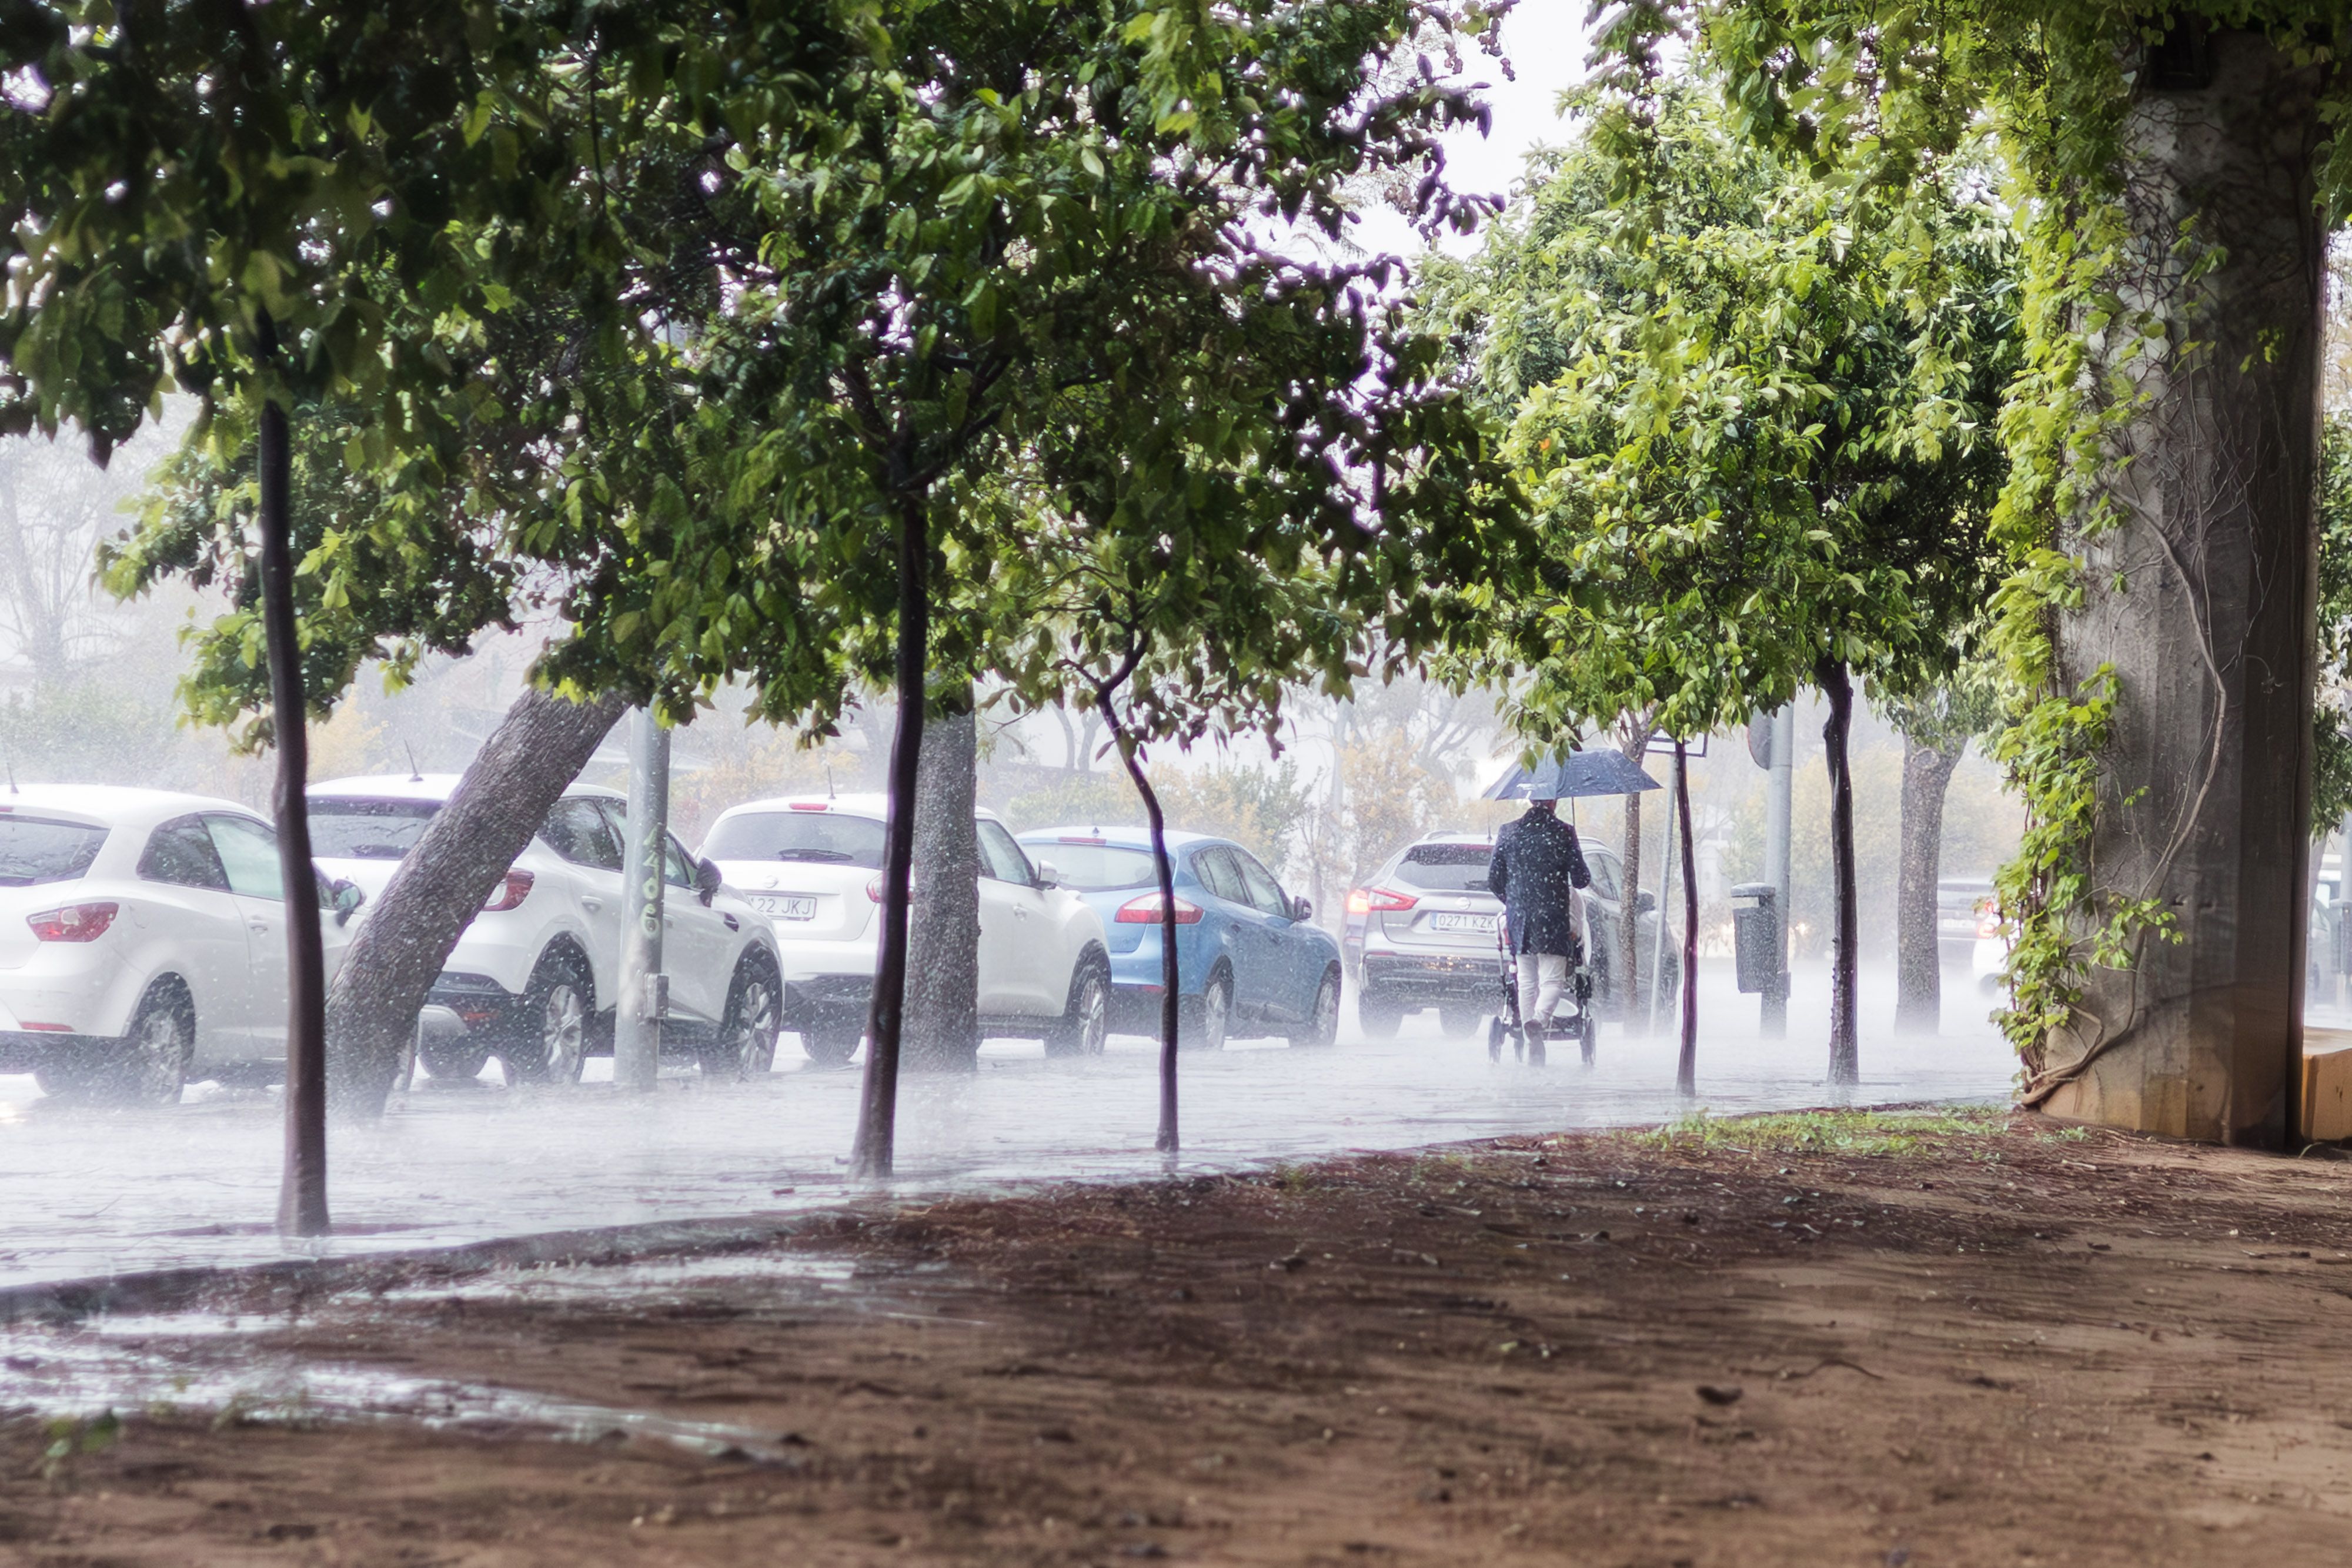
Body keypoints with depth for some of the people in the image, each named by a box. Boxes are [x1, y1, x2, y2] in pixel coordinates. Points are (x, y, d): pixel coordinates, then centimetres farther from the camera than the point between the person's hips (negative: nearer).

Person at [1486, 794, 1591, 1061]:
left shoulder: (1507, 833, 5)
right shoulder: (1563, 833, -5)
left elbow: (1494, 881, 9)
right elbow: (1581, 879, -3)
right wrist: (1584, 879, 22)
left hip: (1518, 920, 3)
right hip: (1553, 919, -3)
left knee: (1526, 983, 12)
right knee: (1552, 980, -1)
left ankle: (1534, 1049, 12)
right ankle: (1539, 1019, -31)